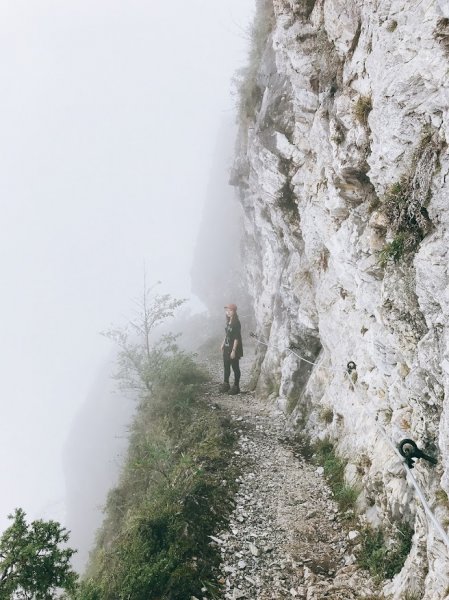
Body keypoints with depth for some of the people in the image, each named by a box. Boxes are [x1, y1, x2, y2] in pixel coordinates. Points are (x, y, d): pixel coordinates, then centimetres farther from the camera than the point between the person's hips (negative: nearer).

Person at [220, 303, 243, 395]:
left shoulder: (236, 323, -18)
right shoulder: (228, 322, 7)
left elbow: (237, 338, -20)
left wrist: (234, 350, -22)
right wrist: (223, 344, 16)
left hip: (234, 348, -8)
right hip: (227, 348, 8)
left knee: (235, 367, 2)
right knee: (226, 366, 16)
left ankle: (236, 386, 12)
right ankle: (226, 384, 29)